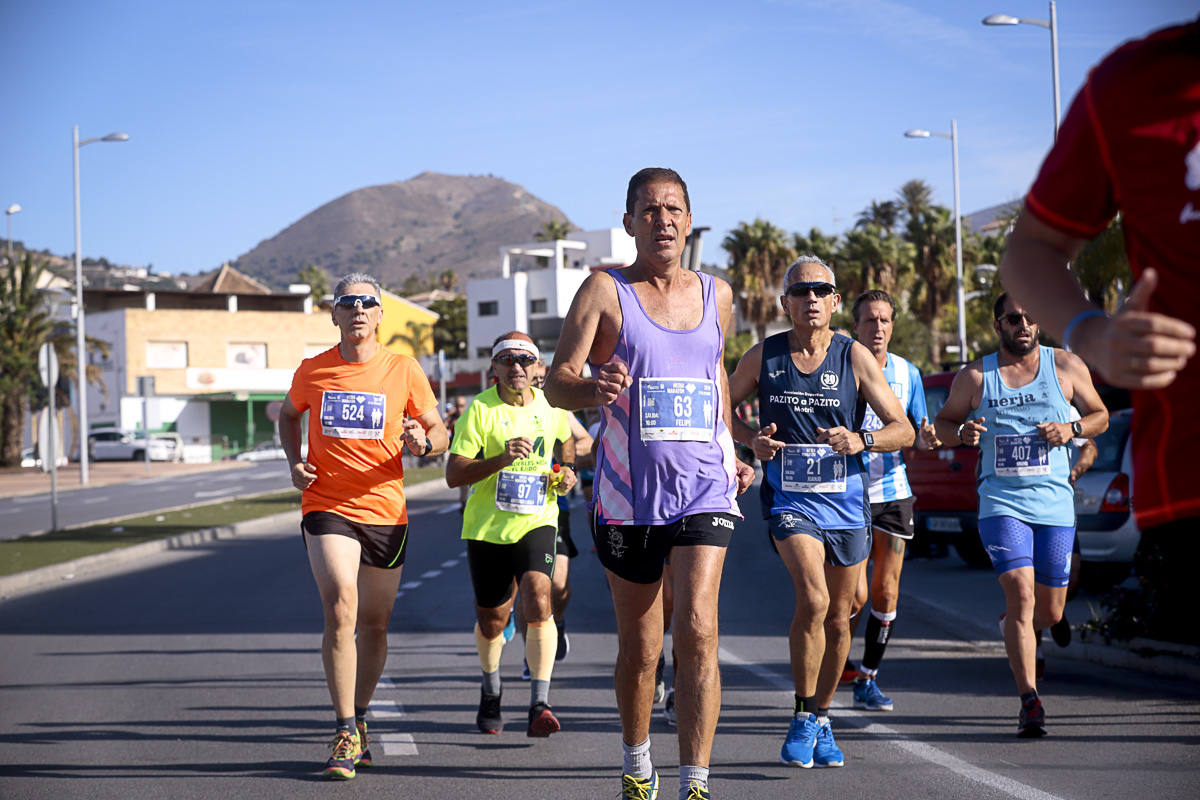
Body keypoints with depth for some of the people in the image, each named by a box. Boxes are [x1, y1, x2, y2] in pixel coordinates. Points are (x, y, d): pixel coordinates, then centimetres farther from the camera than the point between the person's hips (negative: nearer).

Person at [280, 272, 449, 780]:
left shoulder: (404, 371, 1)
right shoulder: (313, 371, 3)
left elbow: (439, 431, 8)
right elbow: (289, 415, 22)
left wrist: (424, 442, -16)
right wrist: (294, 462, 5)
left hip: (386, 510, 2)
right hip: (326, 507, -2)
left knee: (375, 624, 10)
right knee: (341, 609, -19)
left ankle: (358, 718, 31)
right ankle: (346, 734, -15)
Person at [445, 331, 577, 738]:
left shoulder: (550, 407, 2)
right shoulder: (479, 409, -8)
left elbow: (566, 441, 25)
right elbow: (453, 475, -14)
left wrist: (566, 474, 4)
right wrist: (501, 459, -28)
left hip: (536, 522, 1)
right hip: (486, 527, 0)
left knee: (538, 601, -23)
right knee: (491, 623, 11)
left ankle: (539, 706, -25)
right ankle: (491, 689, 42)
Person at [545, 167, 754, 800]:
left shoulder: (716, 294, 10)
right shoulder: (605, 290, -2)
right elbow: (557, 382, -11)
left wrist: (732, 453, 17)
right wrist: (593, 388, -34)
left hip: (705, 488, 1)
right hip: (628, 493, -1)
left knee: (697, 630, -16)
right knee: (639, 647, 9)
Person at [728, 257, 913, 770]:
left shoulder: (854, 357, -2)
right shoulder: (763, 356, 0)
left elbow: (903, 430, -2)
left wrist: (859, 440, -23)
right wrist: (751, 438, -8)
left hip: (846, 503, 2)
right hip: (789, 500, -2)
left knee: (838, 618, 11)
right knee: (813, 600, -23)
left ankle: (822, 720, 30)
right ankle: (803, 718, -9)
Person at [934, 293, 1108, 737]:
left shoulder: (1067, 367, 5)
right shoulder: (974, 376, 2)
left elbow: (1100, 415, 15)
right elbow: (943, 423, 13)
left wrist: (1073, 429, -6)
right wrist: (963, 433, -9)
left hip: (1055, 503, 2)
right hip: (1002, 503, -2)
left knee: (1049, 612, 7)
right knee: (1020, 593, -20)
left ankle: (1016, 622, 44)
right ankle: (1030, 703, -18)